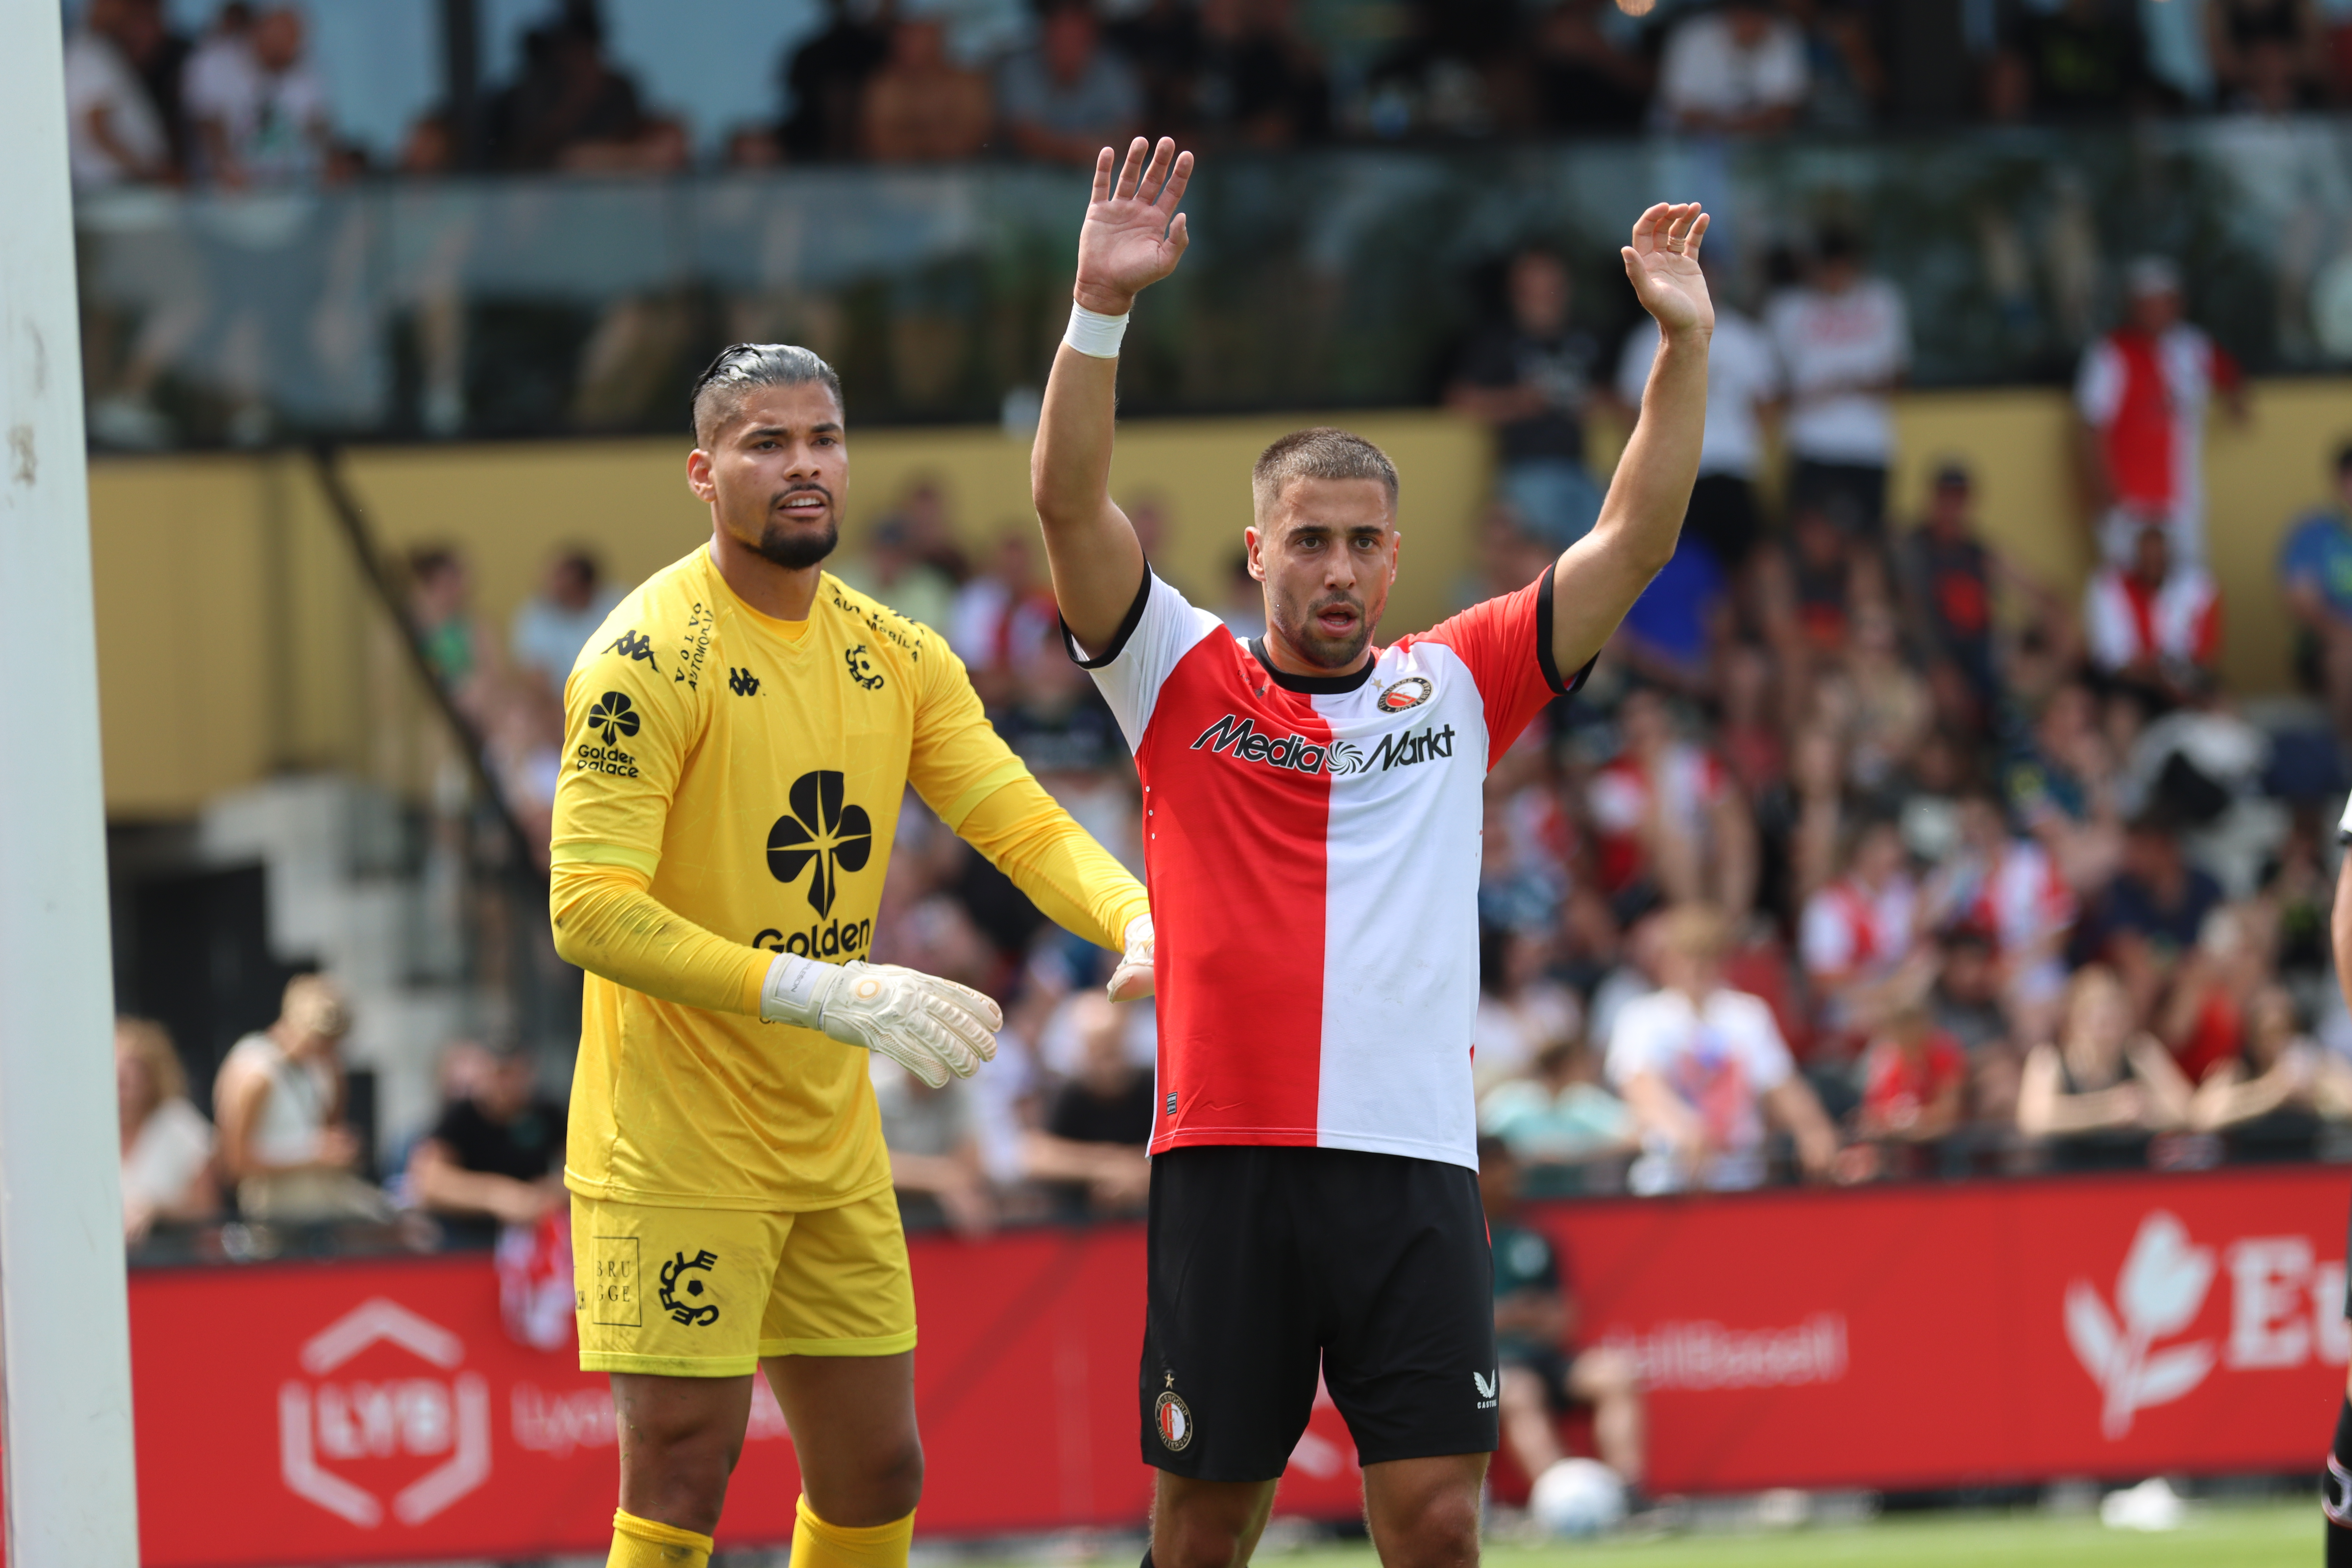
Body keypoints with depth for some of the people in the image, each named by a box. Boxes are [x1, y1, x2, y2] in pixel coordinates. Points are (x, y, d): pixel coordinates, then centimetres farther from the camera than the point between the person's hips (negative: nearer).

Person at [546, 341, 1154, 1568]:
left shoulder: (897, 660, 7)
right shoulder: (649, 658, -15)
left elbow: (1022, 822, 0)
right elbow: (589, 911, -22)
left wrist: (1137, 924, -22)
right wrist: (820, 993, -30)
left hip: (832, 1145, 7)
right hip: (673, 1153, -7)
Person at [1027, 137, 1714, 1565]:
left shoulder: (1455, 687, 13)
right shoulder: (1186, 681, 7)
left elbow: (1636, 539, 10)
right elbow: (1070, 501, -5)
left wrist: (1687, 342, 1)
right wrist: (1102, 307, -17)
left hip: (1417, 1163, 1)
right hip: (1228, 1161, -1)